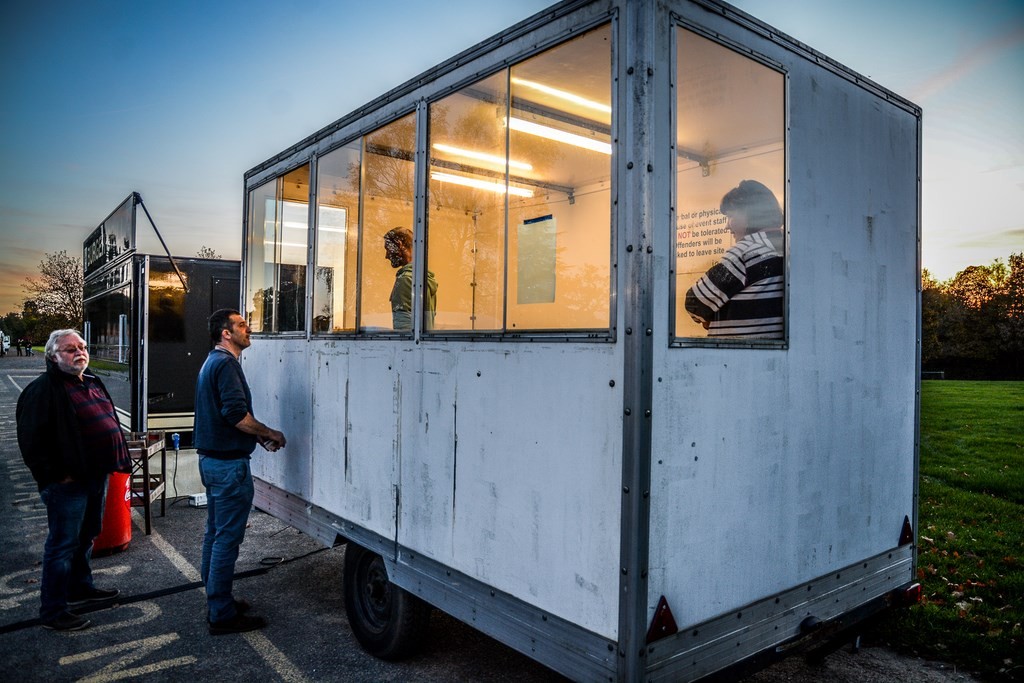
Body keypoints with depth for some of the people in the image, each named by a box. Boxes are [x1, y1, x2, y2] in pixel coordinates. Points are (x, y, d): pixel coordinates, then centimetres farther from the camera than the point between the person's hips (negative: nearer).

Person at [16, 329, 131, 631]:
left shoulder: (93, 383, 13)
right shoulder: (43, 388, -14)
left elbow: (109, 423, 23)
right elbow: (31, 439, -18)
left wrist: (118, 460, 15)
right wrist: (55, 475, -17)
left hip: (97, 476, 9)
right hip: (68, 482, -9)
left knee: (86, 537, 21)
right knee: (63, 544, 0)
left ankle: (80, 587, 39)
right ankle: (52, 611, 12)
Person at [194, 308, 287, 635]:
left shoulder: (211, 363, 16)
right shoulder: (226, 364, -17)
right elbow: (236, 414, -26)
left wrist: (258, 436, 12)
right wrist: (270, 433, -12)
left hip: (211, 459, 11)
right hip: (229, 464, -11)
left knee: (214, 533, 17)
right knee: (227, 538, -4)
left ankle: (216, 601, 29)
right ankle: (222, 614, 4)